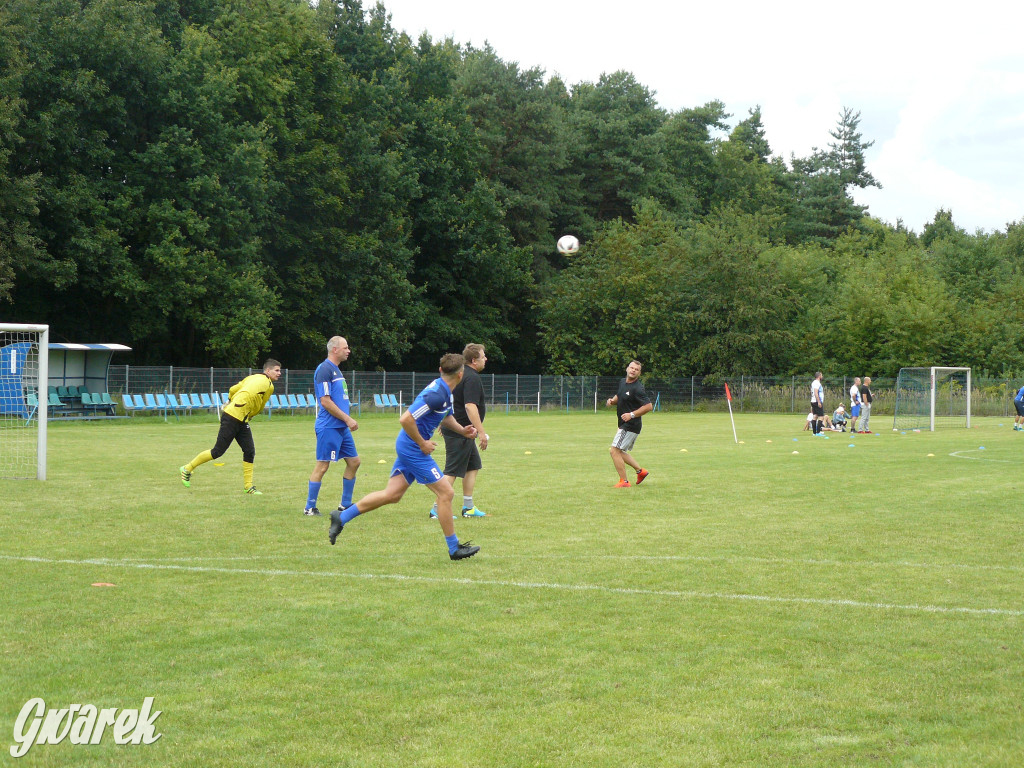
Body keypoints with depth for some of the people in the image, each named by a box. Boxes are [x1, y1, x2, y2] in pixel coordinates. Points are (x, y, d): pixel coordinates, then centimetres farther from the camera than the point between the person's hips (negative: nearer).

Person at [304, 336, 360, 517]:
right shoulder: (324, 369, -13)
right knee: (322, 466, -6)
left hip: (342, 427, 10)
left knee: (353, 462, 10)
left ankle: (345, 505, 19)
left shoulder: (336, 370, 17)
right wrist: (347, 419, -16)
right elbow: (325, 401, -18)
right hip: (329, 427, -10)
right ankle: (310, 508, 2)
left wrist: (348, 419, 15)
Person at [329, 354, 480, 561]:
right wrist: (422, 443, -18)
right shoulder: (436, 394, -24)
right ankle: (454, 548, 5)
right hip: (413, 449, -10)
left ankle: (341, 517, 18)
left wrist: (462, 430, 11)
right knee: (445, 493, -4)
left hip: (408, 448, 10)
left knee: (392, 494, 12)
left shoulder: (444, 392, 8)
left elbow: (446, 416, 28)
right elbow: (406, 419, -28)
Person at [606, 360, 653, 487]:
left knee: (615, 451, -10)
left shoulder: (637, 388, -19)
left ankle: (624, 481, -4)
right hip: (625, 424, 10)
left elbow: (649, 406, -23)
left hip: (631, 425, -10)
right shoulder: (622, 382, 8)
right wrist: (612, 401, 4)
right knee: (619, 452, 18)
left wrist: (631, 415, -26)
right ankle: (641, 471, 26)